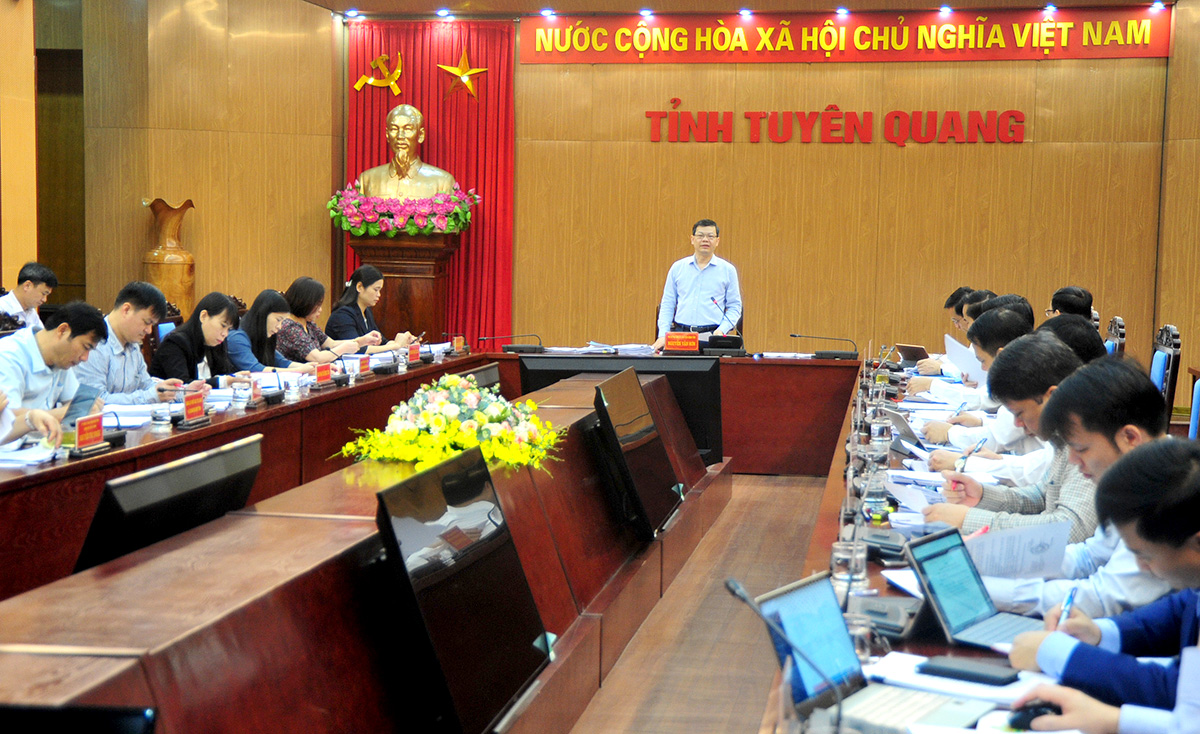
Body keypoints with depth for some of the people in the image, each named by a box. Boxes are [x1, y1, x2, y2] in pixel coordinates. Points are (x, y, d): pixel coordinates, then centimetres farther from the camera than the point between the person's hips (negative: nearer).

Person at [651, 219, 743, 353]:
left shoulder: (727, 270, 11)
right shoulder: (678, 267, 15)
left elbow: (734, 307, 11)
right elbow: (667, 304, 16)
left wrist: (722, 330, -6)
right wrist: (663, 335, 3)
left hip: (712, 336, -1)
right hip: (680, 333, 1)